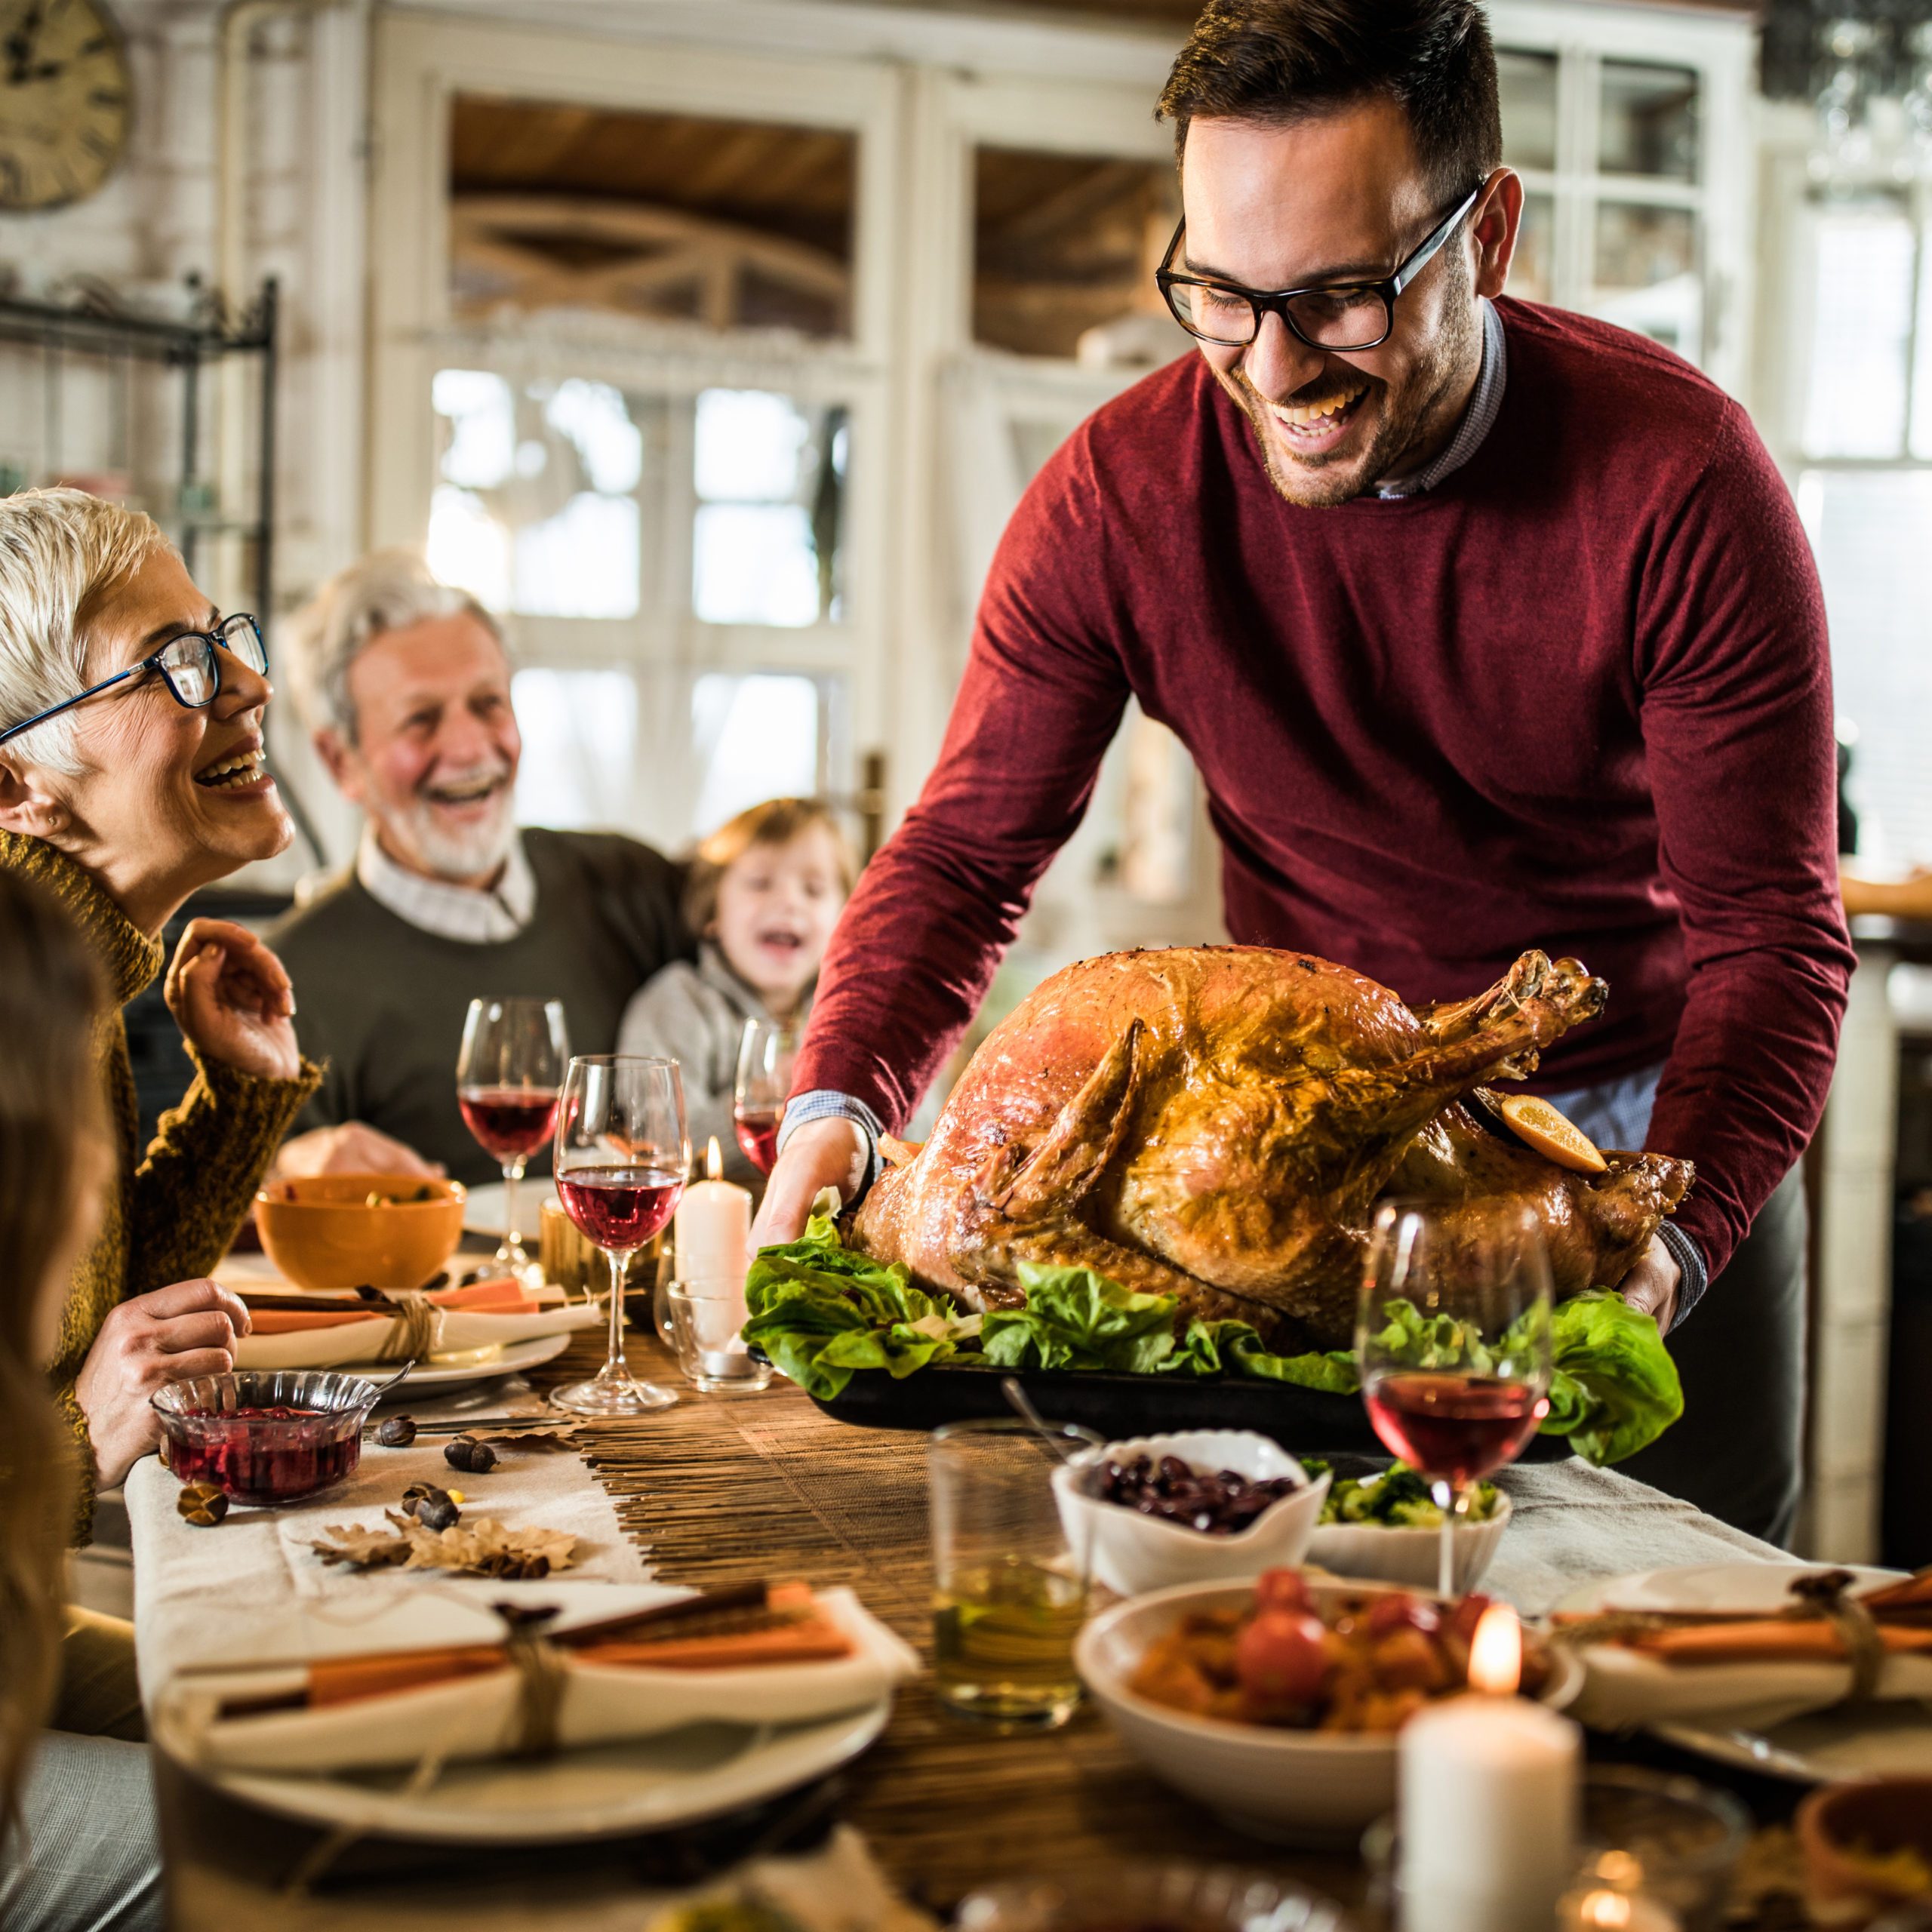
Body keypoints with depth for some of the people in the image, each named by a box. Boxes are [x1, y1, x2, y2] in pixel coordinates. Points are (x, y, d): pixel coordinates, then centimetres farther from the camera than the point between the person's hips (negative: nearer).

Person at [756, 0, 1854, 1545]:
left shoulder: (1678, 479, -22)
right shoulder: (1120, 492, -16)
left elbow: (1770, 930, -20)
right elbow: (965, 850, -10)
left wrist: (1671, 1231, -37)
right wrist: (839, 1107, -28)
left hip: (1648, 1116, -1)